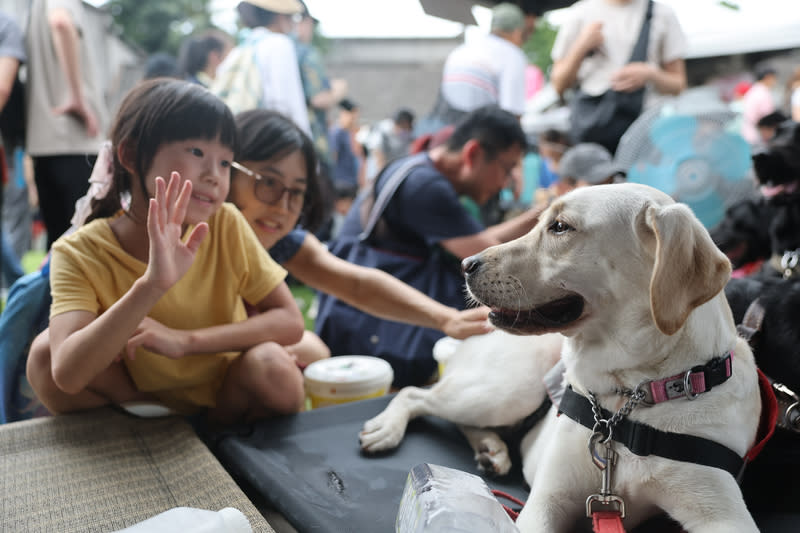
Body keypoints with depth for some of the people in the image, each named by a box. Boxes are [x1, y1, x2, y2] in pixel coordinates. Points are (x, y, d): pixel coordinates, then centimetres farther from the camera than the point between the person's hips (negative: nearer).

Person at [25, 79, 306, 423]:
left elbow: (291, 322, -19)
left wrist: (185, 340, -30)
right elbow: (67, 375, -35)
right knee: (44, 354, -23)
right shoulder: (79, 252, -21)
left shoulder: (226, 225, -17)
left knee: (273, 367, -29)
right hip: (131, 397, 0)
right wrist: (150, 285, -48)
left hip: (226, 393, 1)